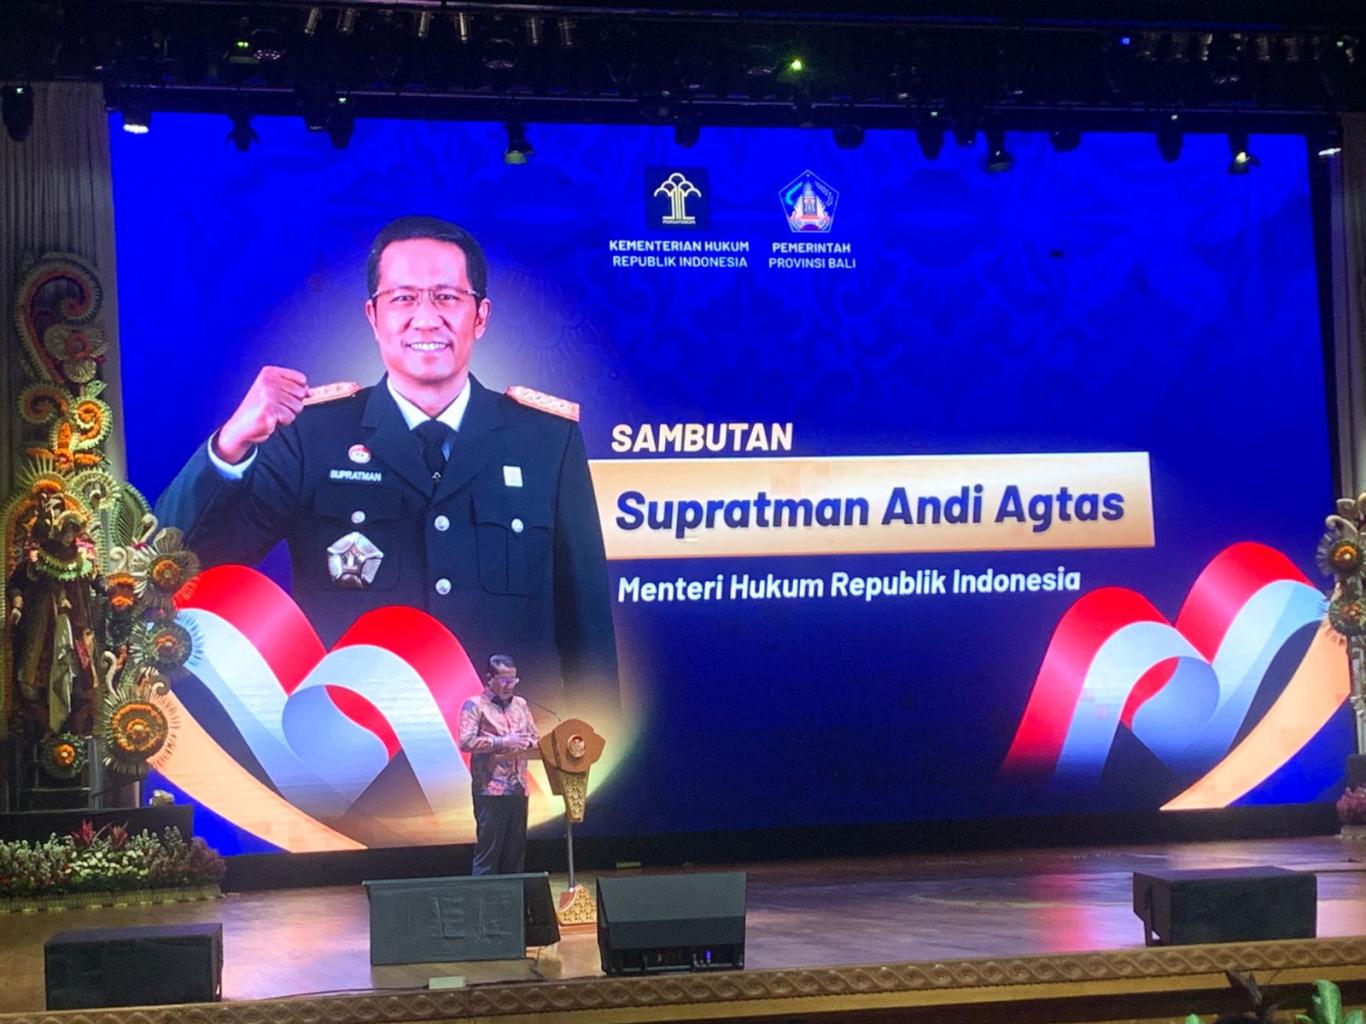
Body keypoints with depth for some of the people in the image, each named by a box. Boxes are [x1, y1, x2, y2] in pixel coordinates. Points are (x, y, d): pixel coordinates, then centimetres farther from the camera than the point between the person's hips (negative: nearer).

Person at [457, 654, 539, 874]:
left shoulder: (520, 704, 16)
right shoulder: (474, 705, -2)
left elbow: (535, 737, 20)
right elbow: (466, 741, -12)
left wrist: (526, 743, -4)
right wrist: (502, 742, -17)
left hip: (518, 788, 6)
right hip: (490, 788, -6)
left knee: (516, 848, 8)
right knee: (488, 848, -6)